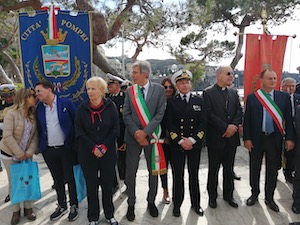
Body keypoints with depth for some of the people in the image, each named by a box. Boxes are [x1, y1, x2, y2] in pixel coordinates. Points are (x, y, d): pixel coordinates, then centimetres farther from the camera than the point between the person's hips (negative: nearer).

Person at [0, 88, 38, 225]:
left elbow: (35, 136, -1)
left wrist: (29, 152, -13)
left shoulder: (32, 115, -1)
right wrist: (19, 154, -19)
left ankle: (28, 208, 22)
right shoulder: (12, 114, -17)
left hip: (26, 154, 4)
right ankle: (16, 211, 20)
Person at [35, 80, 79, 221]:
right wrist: (40, 146, 7)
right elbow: (39, 129, 12)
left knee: (70, 178, 8)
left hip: (67, 148, -4)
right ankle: (62, 206, 34)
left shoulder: (66, 103, -8)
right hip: (49, 151, 4)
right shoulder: (39, 108, 5)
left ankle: (74, 206, 26)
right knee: (57, 179, 17)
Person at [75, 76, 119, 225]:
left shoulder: (110, 106, -4)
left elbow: (115, 129, -4)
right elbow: (79, 132, -3)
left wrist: (104, 147, -12)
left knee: (107, 184, 10)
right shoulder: (82, 108, -2)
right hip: (88, 154, 1)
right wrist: (93, 148, -12)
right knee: (91, 185, 10)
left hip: (108, 153, 0)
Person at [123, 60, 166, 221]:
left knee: (153, 172, 12)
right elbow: (126, 115, 0)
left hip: (151, 136, -1)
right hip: (133, 137, 1)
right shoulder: (129, 91, 4)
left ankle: (151, 201, 32)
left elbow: (160, 113, -8)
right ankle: (131, 204, 25)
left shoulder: (159, 89, -2)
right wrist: (136, 133, -12)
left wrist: (145, 132, -15)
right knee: (130, 173, 6)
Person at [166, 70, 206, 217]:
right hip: (176, 145, -1)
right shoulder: (171, 102, 1)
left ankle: (196, 203, 29)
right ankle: (177, 204, 24)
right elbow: (169, 125, -4)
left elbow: (203, 123, -1)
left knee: (194, 175, 13)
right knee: (178, 176, 8)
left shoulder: (199, 101, 6)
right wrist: (180, 141, -13)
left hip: (195, 144, 2)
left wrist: (191, 139, -12)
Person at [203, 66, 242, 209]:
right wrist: (226, 127, -16)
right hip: (215, 138, -5)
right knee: (213, 169, 8)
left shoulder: (234, 93, 12)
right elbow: (209, 114, -15)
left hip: (231, 137, 5)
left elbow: (239, 111, 6)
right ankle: (212, 196, 24)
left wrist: (233, 125, -11)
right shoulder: (208, 93, -7)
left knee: (229, 168, 15)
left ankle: (228, 194, 31)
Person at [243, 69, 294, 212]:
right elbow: (247, 119, -3)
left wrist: (289, 138, -3)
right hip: (256, 139, -1)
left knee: (272, 170, 12)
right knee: (255, 168, 14)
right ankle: (254, 194, 34)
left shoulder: (284, 97, 1)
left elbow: (288, 119, 2)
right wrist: (247, 138, -7)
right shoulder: (252, 97, -3)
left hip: (275, 139, 1)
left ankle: (269, 198, 30)